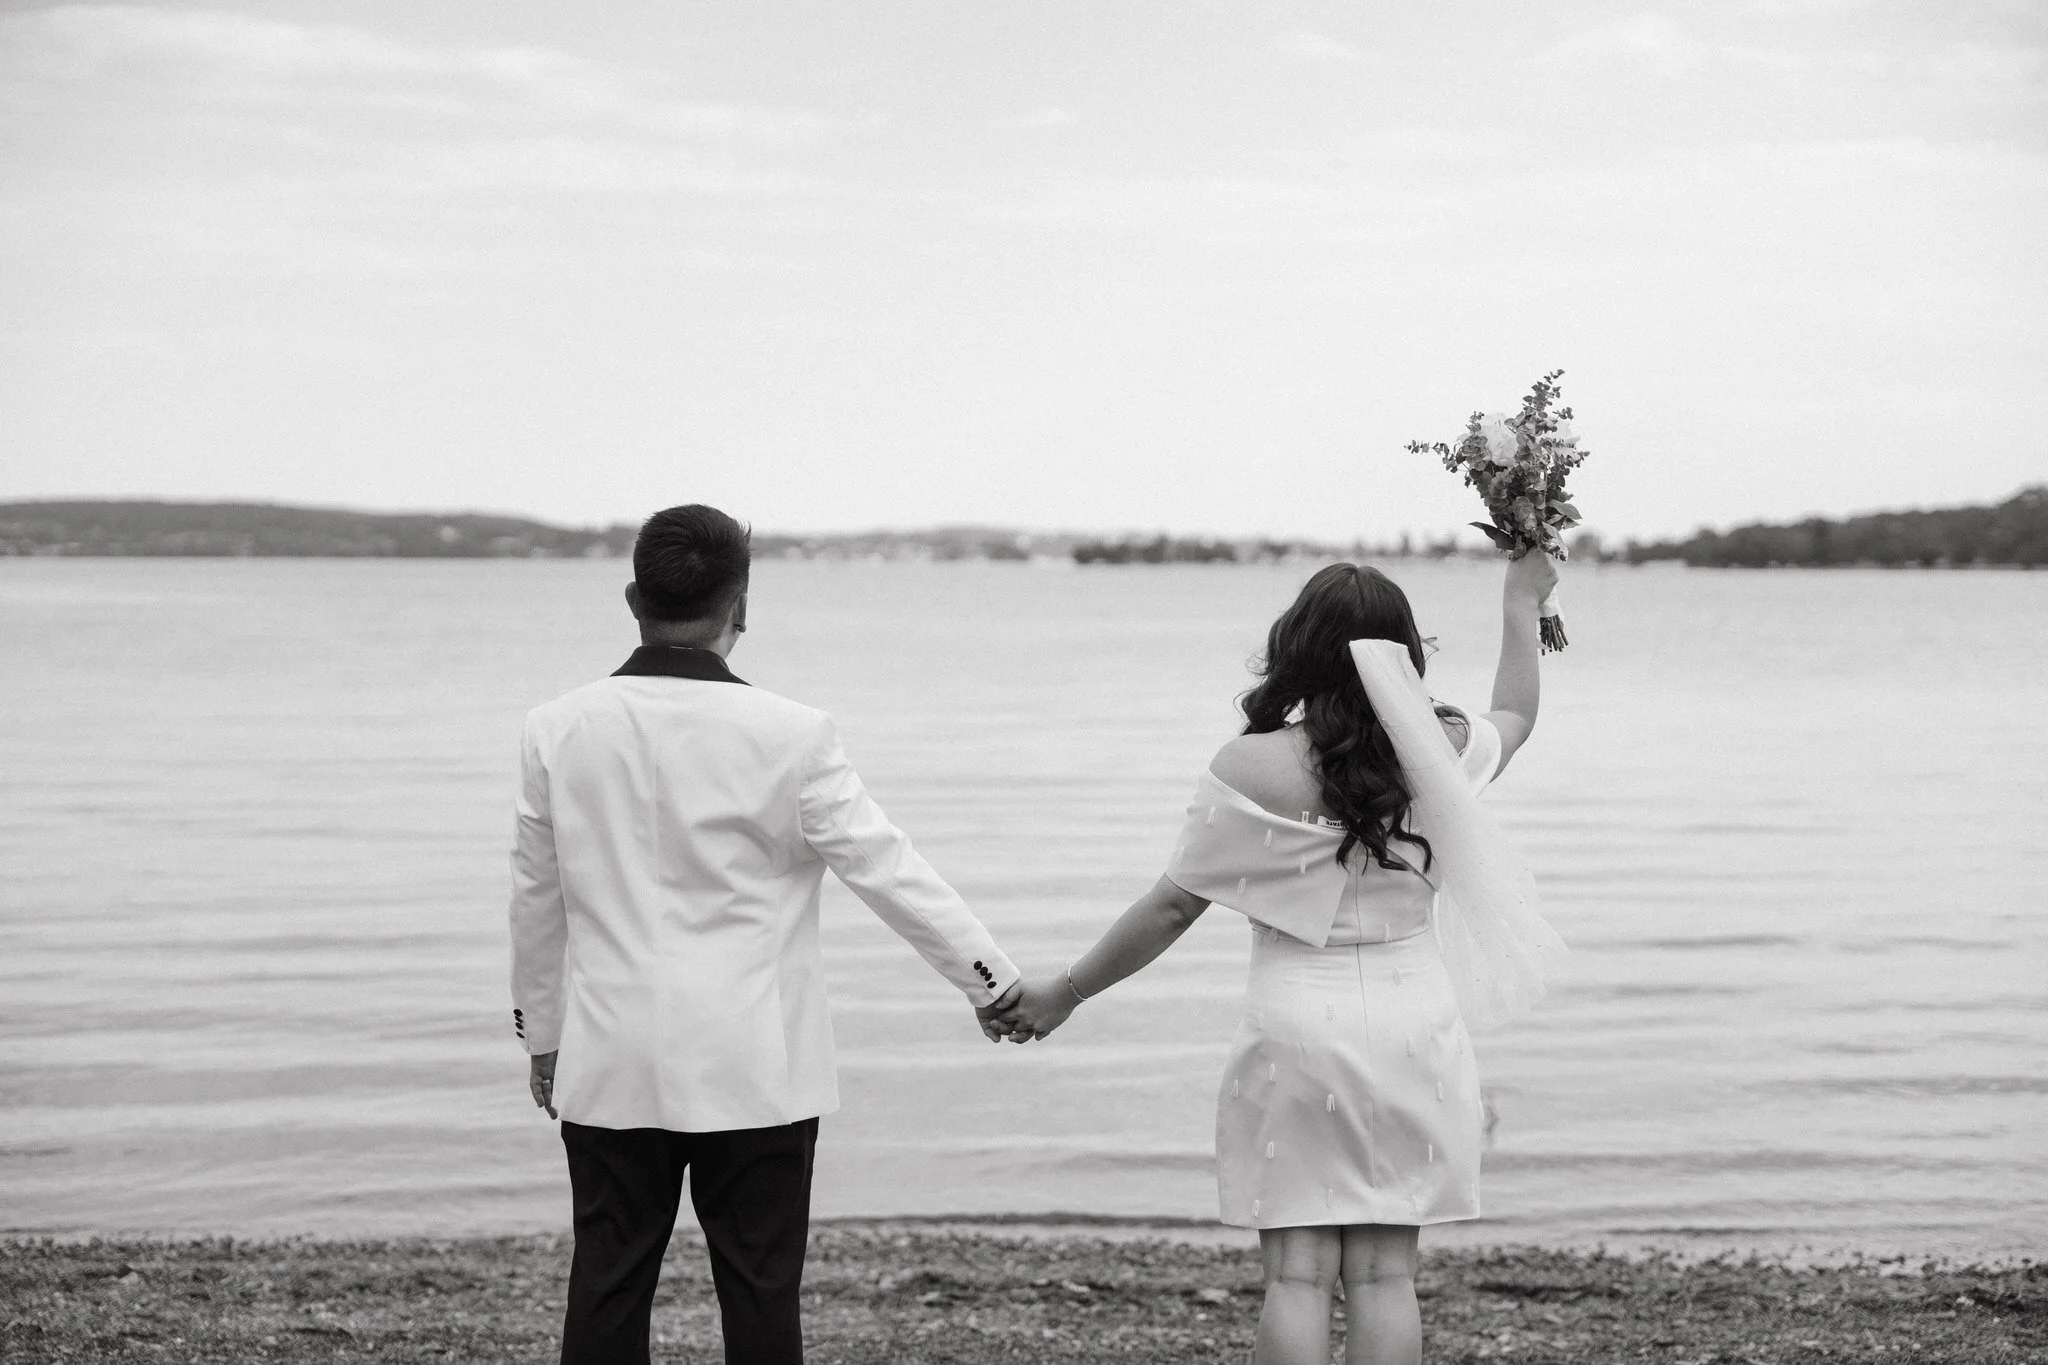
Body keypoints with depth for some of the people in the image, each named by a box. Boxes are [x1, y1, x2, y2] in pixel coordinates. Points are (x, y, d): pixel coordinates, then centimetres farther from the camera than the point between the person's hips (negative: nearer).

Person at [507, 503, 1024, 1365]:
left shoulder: (557, 732, -1)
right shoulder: (789, 737, -11)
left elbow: (536, 897, 7)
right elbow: (885, 867, -5)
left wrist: (543, 1035, 19)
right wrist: (993, 981, 5)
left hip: (611, 1068, 3)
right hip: (753, 1070, -2)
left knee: (608, 1289, 8)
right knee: (758, 1292, 5)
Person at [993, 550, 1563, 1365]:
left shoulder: (1252, 768, -10)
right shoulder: (1439, 749, 0)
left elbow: (1174, 906, -6)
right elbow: (1515, 716, 23)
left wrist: (1064, 993, 6)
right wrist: (1522, 606, 38)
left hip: (1295, 1024, -3)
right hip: (1411, 1023, 3)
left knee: (1297, 1271, 1)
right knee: (1384, 1272, 6)